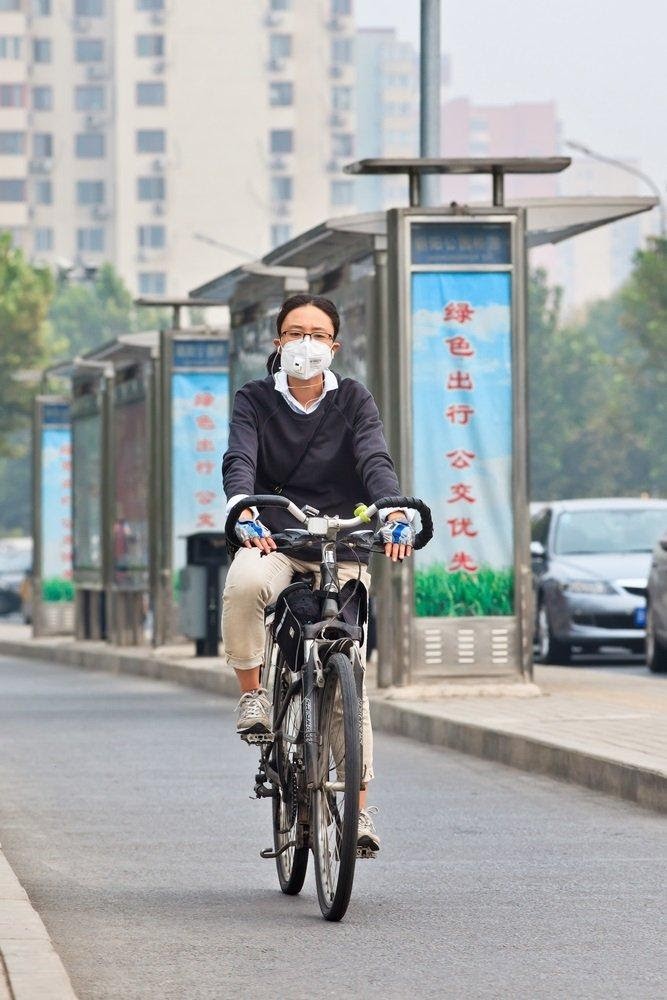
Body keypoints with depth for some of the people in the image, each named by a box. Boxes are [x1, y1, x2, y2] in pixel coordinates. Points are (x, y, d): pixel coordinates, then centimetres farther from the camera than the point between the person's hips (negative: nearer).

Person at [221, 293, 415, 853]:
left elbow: (376, 461, -12)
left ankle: (360, 807, 1)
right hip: (272, 542, -1)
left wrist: (395, 512, -34)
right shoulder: (255, 401, 3)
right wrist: (244, 511, -37)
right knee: (244, 585, -37)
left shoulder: (353, 401, 4)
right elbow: (240, 461, -14)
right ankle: (251, 695, -14)